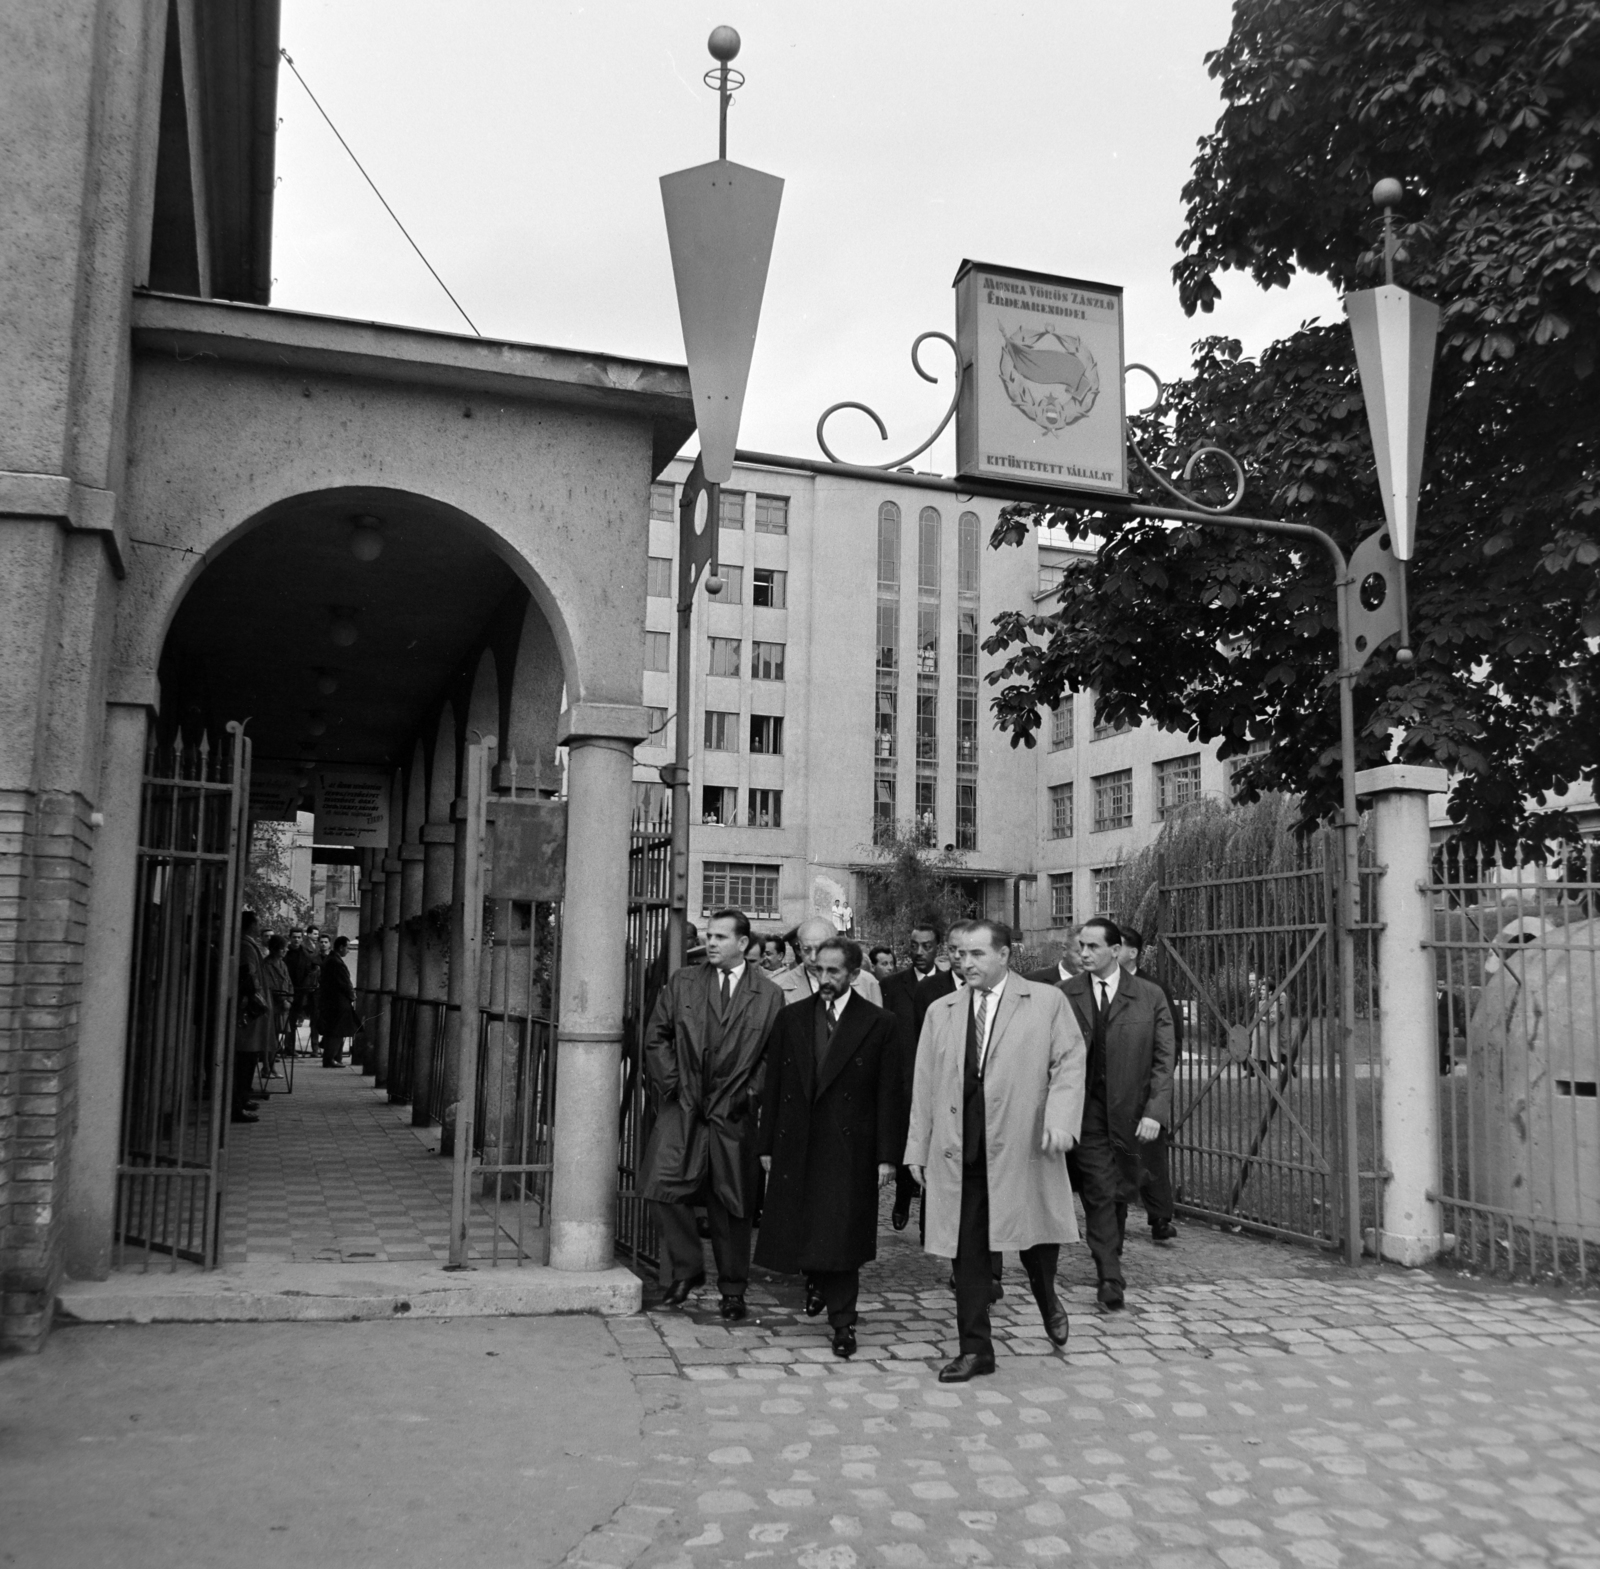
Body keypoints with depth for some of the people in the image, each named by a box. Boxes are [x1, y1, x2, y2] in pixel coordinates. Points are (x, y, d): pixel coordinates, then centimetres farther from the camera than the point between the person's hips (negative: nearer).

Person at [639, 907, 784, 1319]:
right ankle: (684, 1270, 9)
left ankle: (733, 1289, 22)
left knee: (732, 1204, 6)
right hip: (682, 1105, 1)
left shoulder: (769, 996, 2)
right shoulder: (681, 983, 6)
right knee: (667, 1185, -12)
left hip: (734, 1114, -1)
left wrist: (751, 1093, -7)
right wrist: (670, 1082, -2)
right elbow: (656, 1037, 7)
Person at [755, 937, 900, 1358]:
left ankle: (842, 1323, 7)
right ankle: (816, 1283, 36)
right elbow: (773, 1085, 9)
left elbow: (888, 1095, -2)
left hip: (849, 1148, -3)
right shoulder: (791, 1018, 7)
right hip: (796, 1146, 3)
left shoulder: (878, 1024, -1)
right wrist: (767, 1146, 6)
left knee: (842, 1239, -4)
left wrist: (886, 1156, -6)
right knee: (798, 1231, 9)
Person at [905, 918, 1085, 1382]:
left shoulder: (1047, 1002, 3)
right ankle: (975, 1349, 18)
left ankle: (1048, 1301, 38)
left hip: (1024, 1147, -3)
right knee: (967, 1253, 5)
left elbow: (1069, 1062, -2)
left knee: (1035, 1238, 5)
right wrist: (918, 1149, 9)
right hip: (959, 1153, 3)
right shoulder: (940, 1012, 12)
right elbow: (924, 1084, 12)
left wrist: (1059, 1118, -17)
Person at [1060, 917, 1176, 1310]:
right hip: (1085, 1111, -1)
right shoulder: (1063, 996, 0)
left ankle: (1110, 1260, 33)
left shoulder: (1150, 997, 0)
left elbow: (1162, 1060, -1)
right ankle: (1110, 1277, 0)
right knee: (1099, 1193, -4)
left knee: (1121, 1193, 12)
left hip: (1129, 1113, 1)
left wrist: (1155, 1112, -10)